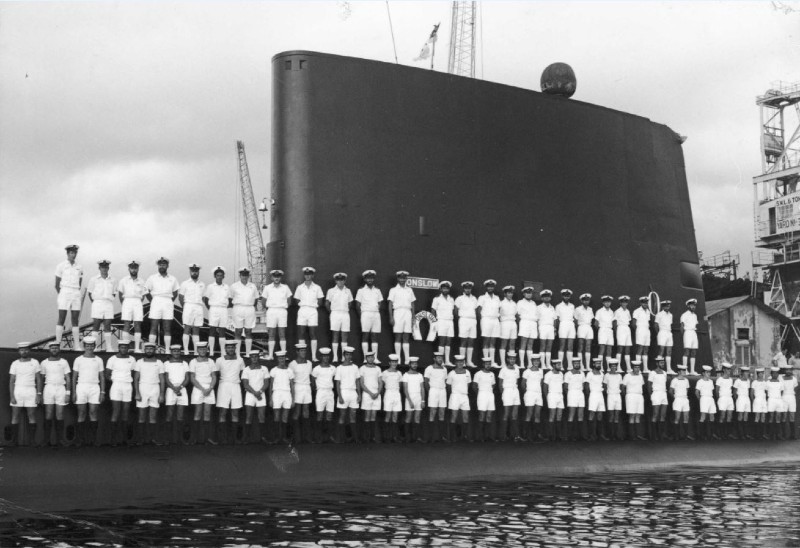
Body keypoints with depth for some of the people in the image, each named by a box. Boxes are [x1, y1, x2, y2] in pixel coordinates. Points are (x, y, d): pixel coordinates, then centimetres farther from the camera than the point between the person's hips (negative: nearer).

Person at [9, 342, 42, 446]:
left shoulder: (35, 362, 4)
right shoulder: (15, 364, 4)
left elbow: (38, 379, 5)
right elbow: (11, 381, 3)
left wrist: (39, 394, -4)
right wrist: (12, 396, -6)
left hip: (31, 391, 0)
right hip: (17, 391, 0)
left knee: (32, 416, -2)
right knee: (15, 417, 0)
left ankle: (32, 441, 0)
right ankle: (14, 441, 3)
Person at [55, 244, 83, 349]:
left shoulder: (79, 267, 12)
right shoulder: (61, 266, 1)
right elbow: (57, 284, 3)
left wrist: (77, 295, 10)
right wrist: (61, 295, 7)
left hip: (76, 295, 4)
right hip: (64, 293, -4)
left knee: (75, 320, 3)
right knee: (61, 319, -6)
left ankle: (77, 345, 3)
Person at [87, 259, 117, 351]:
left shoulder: (112, 281, 11)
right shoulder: (94, 279, 5)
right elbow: (89, 292, 8)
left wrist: (109, 301, 8)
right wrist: (94, 302, 2)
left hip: (109, 305, 2)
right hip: (97, 303, -2)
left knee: (107, 325, 0)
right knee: (96, 325, -5)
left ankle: (109, 347, -1)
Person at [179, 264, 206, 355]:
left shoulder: (202, 284, 16)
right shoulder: (185, 283, 5)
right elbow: (180, 297, 5)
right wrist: (184, 307, 1)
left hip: (199, 307, 3)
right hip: (188, 306, -3)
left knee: (196, 330, 3)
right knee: (187, 329, -7)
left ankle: (196, 352, 1)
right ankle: (186, 351, -9)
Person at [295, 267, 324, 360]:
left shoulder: (317, 287, 7)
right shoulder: (300, 287, 10)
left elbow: (320, 302, 9)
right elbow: (297, 300, 13)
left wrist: (314, 306, 2)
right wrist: (303, 305, 2)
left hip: (313, 311, -1)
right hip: (302, 310, 1)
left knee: (313, 334, -3)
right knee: (301, 334, -3)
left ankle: (314, 356, -3)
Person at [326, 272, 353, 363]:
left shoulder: (348, 291, 11)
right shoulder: (331, 291, 4)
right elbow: (327, 304, 8)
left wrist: (347, 311, 10)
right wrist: (331, 312, 8)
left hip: (345, 314, 2)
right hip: (335, 314, -2)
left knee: (345, 336, 0)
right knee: (335, 335, -4)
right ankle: (335, 356, -4)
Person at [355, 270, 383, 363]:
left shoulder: (377, 290, 15)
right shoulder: (361, 290, 4)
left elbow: (379, 304, 17)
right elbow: (357, 305, 3)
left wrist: (378, 313, 5)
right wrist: (360, 316, 0)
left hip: (376, 314, 4)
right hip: (366, 314, -4)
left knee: (375, 337, 1)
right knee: (365, 336, -6)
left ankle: (375, 358, 1)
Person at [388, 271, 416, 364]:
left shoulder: (409, 290, 15)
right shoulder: (393, 290, 6)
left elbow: (412, 305, 16)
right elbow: (390, 304, 2)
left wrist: (413, 317, 11)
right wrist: (391, 317, -7)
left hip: (408, 313, 3)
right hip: (398, 312, -3)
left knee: (406, 338, 2)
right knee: (398, 337, -4)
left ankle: (407, 359, 0)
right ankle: (398, 359, -3)